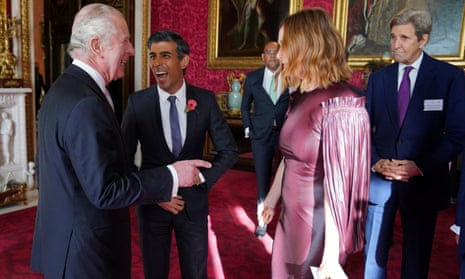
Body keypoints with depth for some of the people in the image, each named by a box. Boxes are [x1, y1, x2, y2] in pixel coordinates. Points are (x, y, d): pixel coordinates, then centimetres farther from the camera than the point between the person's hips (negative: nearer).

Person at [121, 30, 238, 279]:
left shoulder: (205, 99, -7)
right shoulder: (137, 102, -8)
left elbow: (229, 150, -1)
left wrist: (202, 182, -11)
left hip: (193, 201, 1)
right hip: (152, 202, 0)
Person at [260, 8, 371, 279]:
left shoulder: (339, 104, -21)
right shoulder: (300, 97, 4)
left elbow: (337, 183, -22)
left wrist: (331, 257, -19)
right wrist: (271, 200, 19)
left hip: (318, 227, -7)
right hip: (290, 219, 7)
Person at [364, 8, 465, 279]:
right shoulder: (378, 78, 6)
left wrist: (420, 166, -17)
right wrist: (375, 161, -11)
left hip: (423, 181, -2)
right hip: (380, 178, 2)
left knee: (417, 256, 14)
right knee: (374, 252, 11)